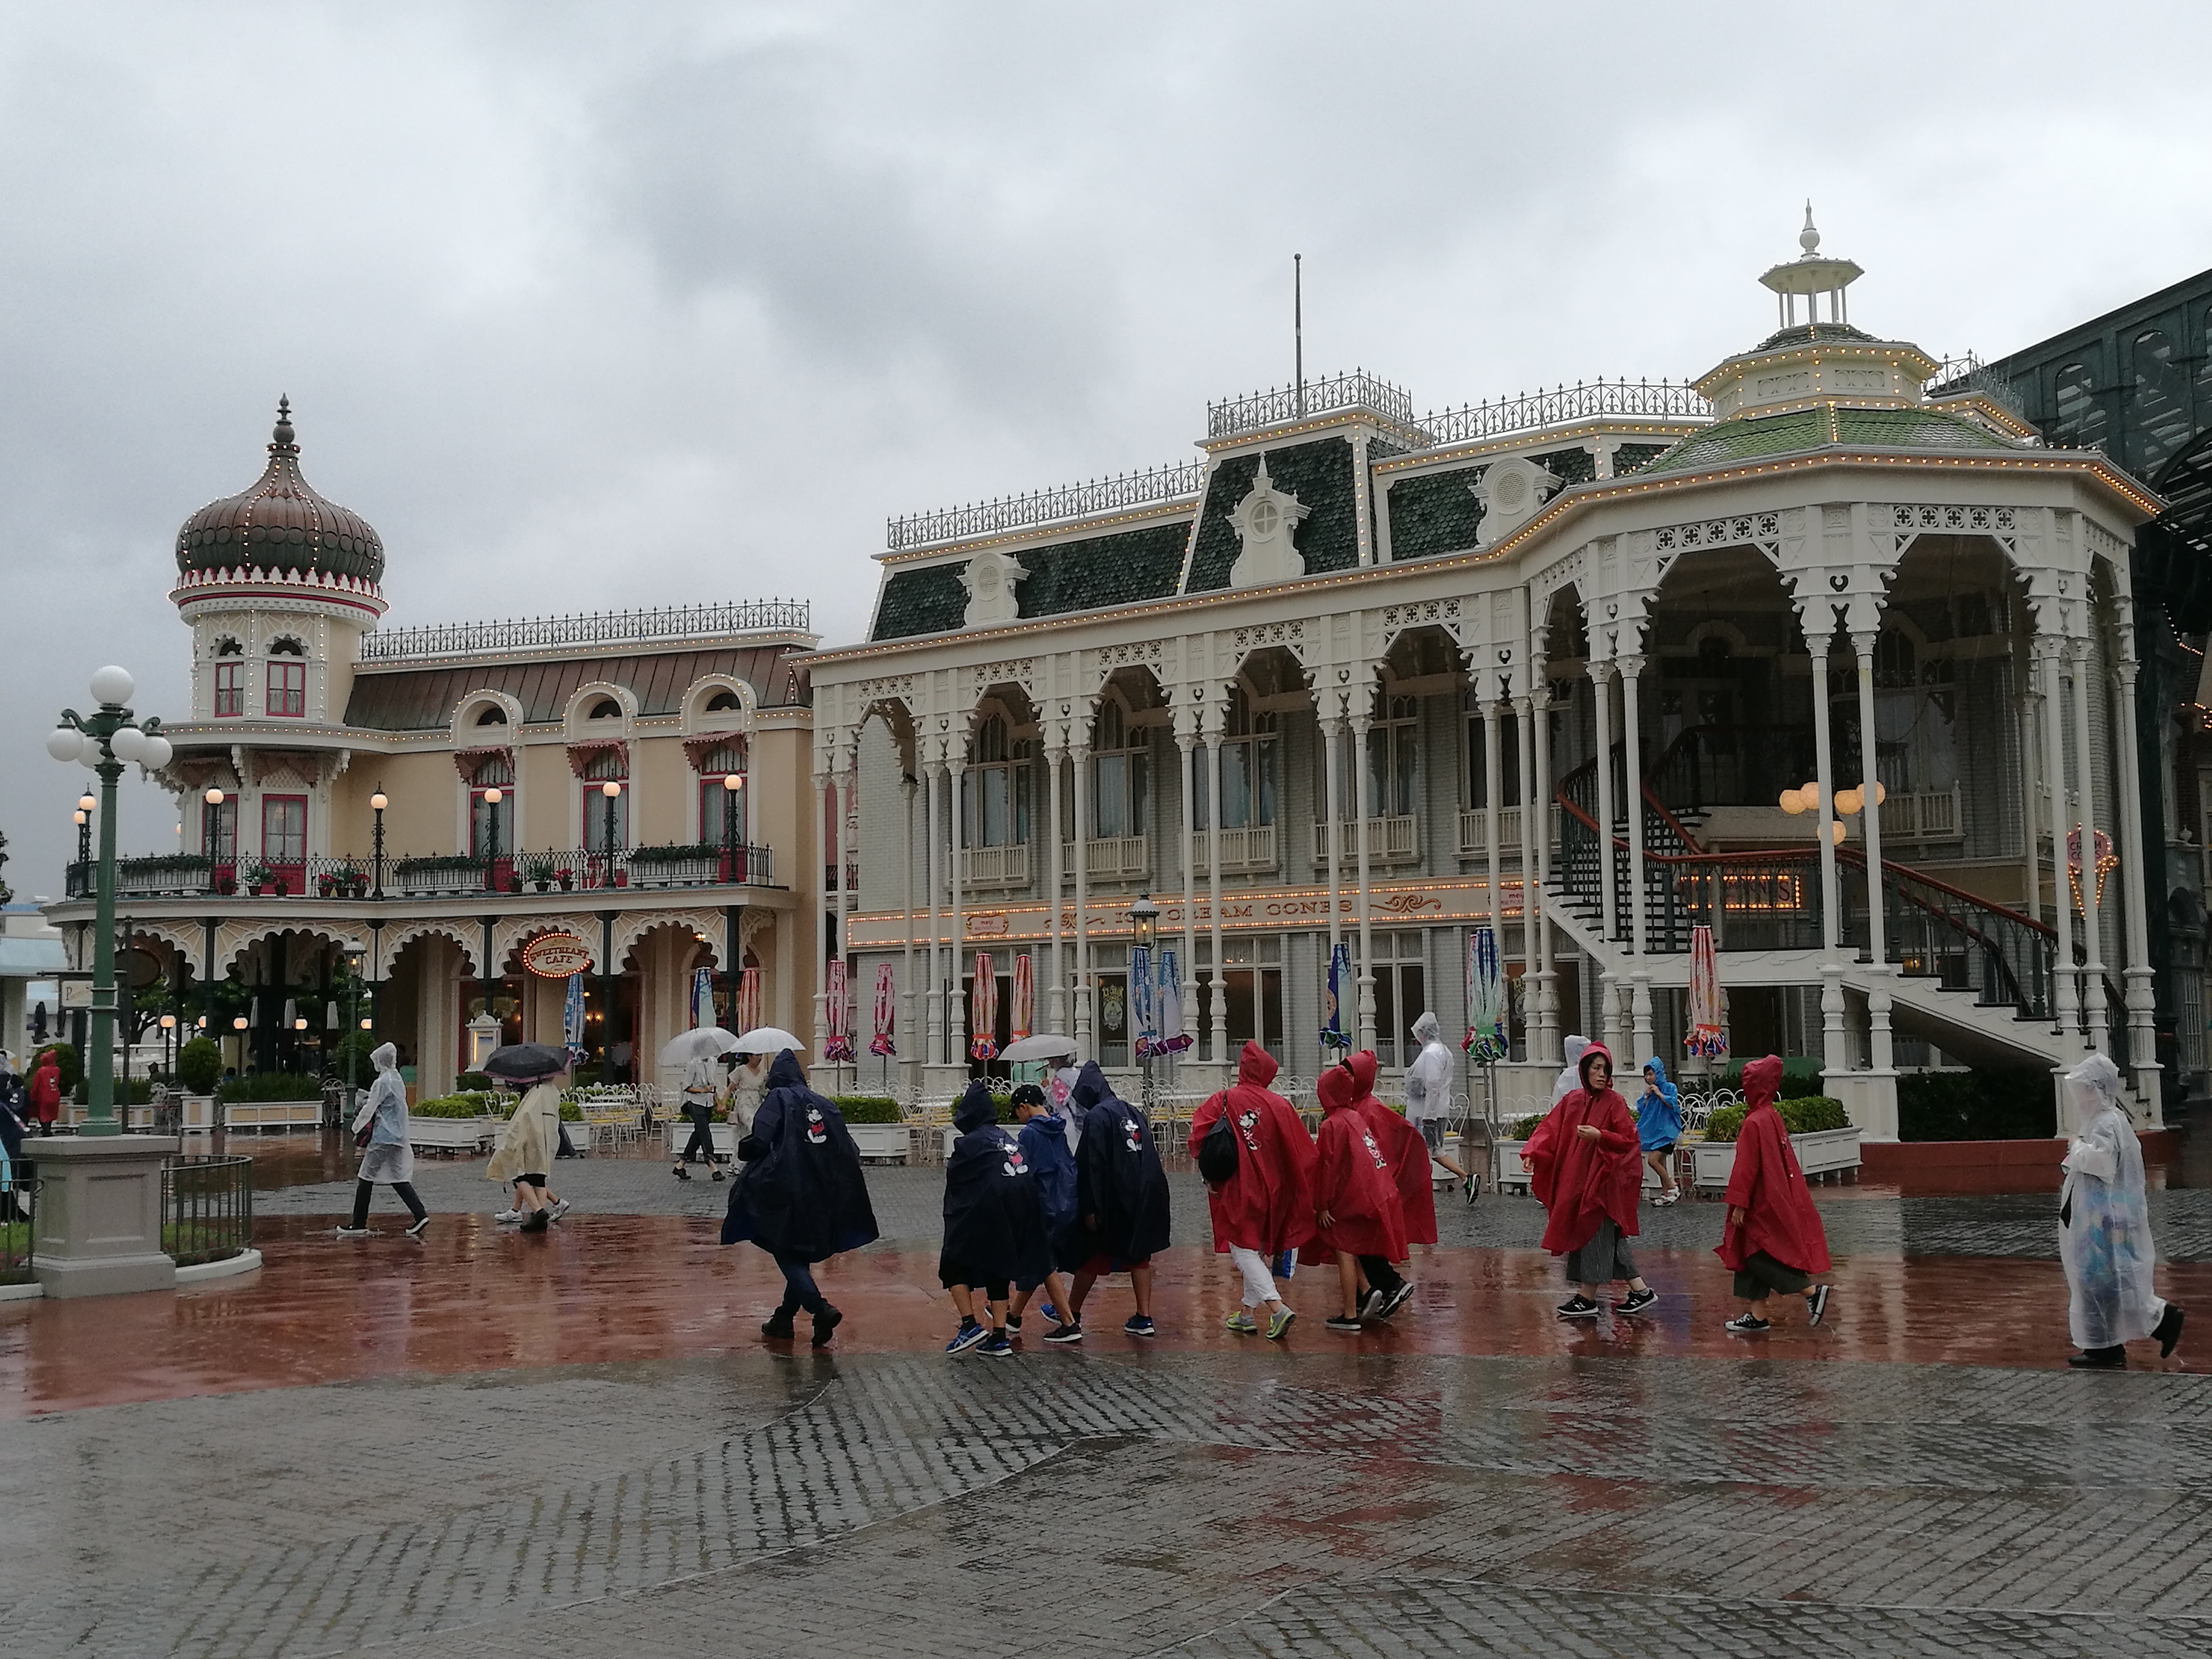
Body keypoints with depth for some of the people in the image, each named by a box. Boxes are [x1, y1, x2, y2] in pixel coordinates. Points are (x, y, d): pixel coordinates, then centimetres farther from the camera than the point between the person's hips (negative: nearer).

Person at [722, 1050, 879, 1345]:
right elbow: (849, 1150, 8)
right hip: (820, 1197, 6)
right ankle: (784, 1319, 22)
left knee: (787, 1255, -2)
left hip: (786, 1192, -6)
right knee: (802, 1254, 17)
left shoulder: (777, 1099, -4)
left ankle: (821, 1308, -21)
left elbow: (760, 1140, -16)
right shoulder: (822, 1104, 11)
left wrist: (745, 1150, 4)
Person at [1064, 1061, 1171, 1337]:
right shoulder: (1133, 1112, 11)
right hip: (1147, 1197, 7)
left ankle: (1072, 1314, 19)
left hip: (1115, 1201, -7)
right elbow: (1150, 1156, 15)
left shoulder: (1097, 1117, -12)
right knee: (1139, 1257, 13)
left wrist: (1090, 1209, -16)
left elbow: (1091, 1166, -17)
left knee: (1090, 1256, 7)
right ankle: (1144, 1318, 9)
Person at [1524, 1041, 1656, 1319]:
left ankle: (1588, 1297, 7)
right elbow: (1550, 1128, 5)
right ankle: (1640, 1291, 18)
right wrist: (1533, 1153, -9)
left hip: (1602, 1179, -6)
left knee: (1595, 1233, -2)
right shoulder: (1573, 1100, 7)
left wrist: (1599, 1136, -26)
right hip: (1574, 1178, 6)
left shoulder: (1614, 1102, -8)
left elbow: (1629, 1140, -12)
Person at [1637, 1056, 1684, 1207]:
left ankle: (1672, 1188, -7)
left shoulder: (1669, 1087, -5)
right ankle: (1665, 1195, 14)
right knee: (1661, 1164, 9)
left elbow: (1673, 1104, -16)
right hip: (1652, 1131, 7)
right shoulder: (1648, 1090, 12)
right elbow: (1640, 1109, 8)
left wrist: (1659, 1094, -15)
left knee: (1653, 1160, -18)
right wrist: (1647, 1096, -5)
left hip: (1666, 1130, -7)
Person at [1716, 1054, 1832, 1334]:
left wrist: (1739, 1204, -16)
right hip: (1776, 1198, 9)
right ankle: (1757, 1316, 14)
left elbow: (1747, 1167, -20)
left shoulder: (1754, 1123, -19)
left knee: (1759, 1257, -2)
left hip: (1763, 1203, -9)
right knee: (1754, 1257, 11)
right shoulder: (1773, 1116, 9)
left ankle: (1813, 1292, -1)